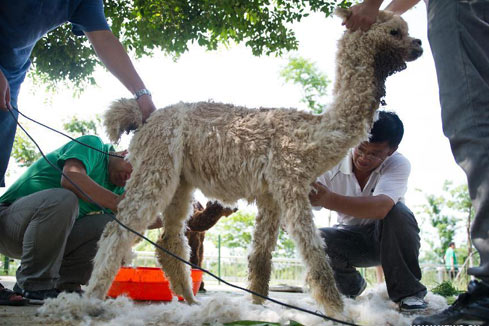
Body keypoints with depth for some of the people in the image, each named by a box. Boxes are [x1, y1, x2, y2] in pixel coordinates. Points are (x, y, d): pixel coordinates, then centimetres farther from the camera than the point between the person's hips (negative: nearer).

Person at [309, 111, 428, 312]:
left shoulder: (398, 164, -23)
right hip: (351, 241, 2)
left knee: (396, 211, -34)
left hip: (390, 239, -2)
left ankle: (408, 292, -14)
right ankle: (351, 287, 5)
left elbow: (381, 207, -43)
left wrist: (329, 200, -58)